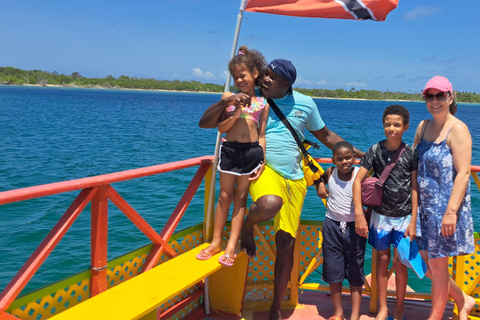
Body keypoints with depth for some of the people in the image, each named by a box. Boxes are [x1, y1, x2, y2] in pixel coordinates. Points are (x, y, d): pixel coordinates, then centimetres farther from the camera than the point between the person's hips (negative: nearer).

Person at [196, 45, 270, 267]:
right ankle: (216, 242, 19)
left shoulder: (262, 103, 5)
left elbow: (261, 134, 7)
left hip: (252, 151, 0)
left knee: (240, 197, 6)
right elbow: (221, 127, 0)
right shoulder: (229, 98, 5)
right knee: (225, 196, 7)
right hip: (230, 149, 0)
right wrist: (236, 113, -15)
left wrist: (262, 160, 0)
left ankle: (231, 246, 11)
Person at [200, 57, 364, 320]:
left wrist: (362, 155, 16)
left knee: (286, 244, 2)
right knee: (270, 204, -39)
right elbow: (205, 123, -3)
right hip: (263, 169, -3)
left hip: (295, 178, 3)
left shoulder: (305, 103, 5)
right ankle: (246, 228, -1)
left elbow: (327, 136, 18)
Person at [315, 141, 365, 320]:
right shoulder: (330, 173, -3)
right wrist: (320, 185, 0)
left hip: (354, 227, -2)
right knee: (334, 272, 9)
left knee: (355, 274, 7)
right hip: (332, 226, 3)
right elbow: (319, 177, 20)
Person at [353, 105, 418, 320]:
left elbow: (415, 188, -4)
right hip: (381, 215, 1)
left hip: (403, 216, -1)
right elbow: (358, 181, -10)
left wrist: (413, 221, -7)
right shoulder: (376, 150, -8)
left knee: (399, 262, 4)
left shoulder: (410, 153, -7)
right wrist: (359, 214, -18)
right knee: (382, 260, 10)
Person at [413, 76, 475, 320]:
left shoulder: (457, 130, -13)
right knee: (425, 263, 14)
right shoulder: (423, 126, 9)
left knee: (438, 265, 4)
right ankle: (463, 300, 35)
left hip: (445, 207, -7)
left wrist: (451, 211, -24)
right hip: (424, 206, 7)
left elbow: (463, 173, -18)